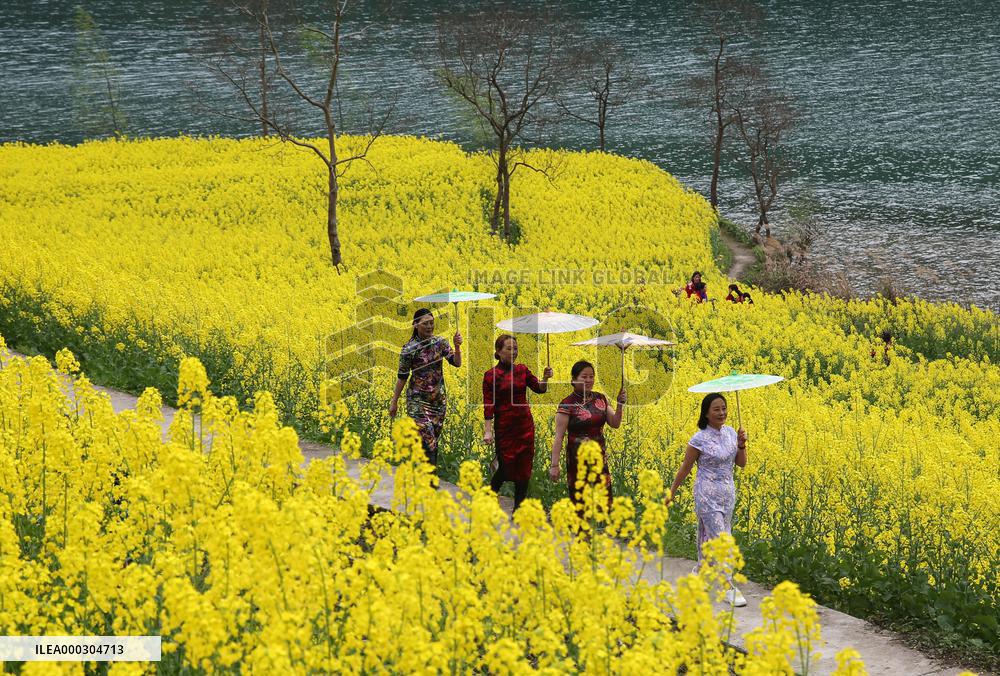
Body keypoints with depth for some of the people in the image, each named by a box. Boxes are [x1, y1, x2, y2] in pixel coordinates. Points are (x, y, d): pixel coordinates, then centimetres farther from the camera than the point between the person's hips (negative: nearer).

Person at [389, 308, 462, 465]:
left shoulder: (440, 342, 1)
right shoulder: (409, 348, -11)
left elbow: (457, 363, -4)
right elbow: (402, 377, -4)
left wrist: (457, 347, -22)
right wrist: (394, 402, -1)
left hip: (439, 399, 5)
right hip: (418, 399, -5)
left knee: (434, 439, 9)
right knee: (428, 440, -14)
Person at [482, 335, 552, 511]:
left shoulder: (522, 370, 6)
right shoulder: (491, 375, -6)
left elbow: (539, 389, 3)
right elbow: (488, 405, -10)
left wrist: (545, 378, -17)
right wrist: (487, 431, -15)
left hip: (525, 424, 4)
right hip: (504, 426, -4)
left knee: (524, 467, 4)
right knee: (506, 466, -1)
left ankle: (518, 509, 14)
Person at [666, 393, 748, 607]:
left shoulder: (730, 433, 4)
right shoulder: (700, 439, -14)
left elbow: (741, 464, 7)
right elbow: (685, 468, -5)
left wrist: (741, 444, -10)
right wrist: (672, 493, 0)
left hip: (727, 493, 6)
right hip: (708, 494, -6)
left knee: (708, 535, 15)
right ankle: (729, 588, -9)